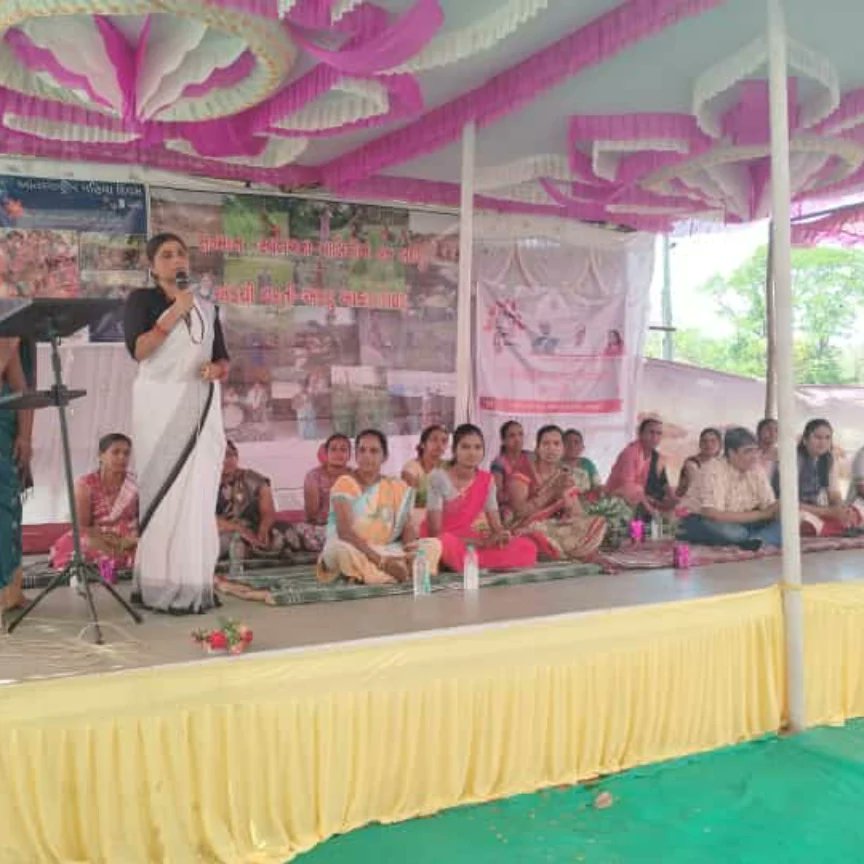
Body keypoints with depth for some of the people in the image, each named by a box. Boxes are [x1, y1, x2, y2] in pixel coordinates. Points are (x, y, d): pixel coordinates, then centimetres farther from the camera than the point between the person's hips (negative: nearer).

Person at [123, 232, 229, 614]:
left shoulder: (207, 307, 17)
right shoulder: (141, 299, 3)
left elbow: (223, 359, 17)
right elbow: (138, 350, -12)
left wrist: (218, 369, -6)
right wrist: (175, 312, -13)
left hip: (201, 407, 4)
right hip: (160, 403, -4)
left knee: (199, 492, 1)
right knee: (165, 491, -8)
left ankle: (195, 585, 5)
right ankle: (164, 586, -5)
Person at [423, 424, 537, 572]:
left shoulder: (486, 480, 4)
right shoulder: (438, 477, -12)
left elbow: (496, 525, 1)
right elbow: (435, 530, -17)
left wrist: (499, 536, -24)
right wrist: (474, 542, -24)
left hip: (467, 541, 6)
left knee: (528, 548, -15)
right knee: (447, 543, -45)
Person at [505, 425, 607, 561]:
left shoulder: (565, 477, 9)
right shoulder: (523, 473, -6)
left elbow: (579, 516, 4)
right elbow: (520, 511, -20)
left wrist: (564, 497, -16)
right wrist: (550, 493, -26)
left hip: (558, 530, 4)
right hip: (527, 531, -4)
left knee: (598, 523, -9)